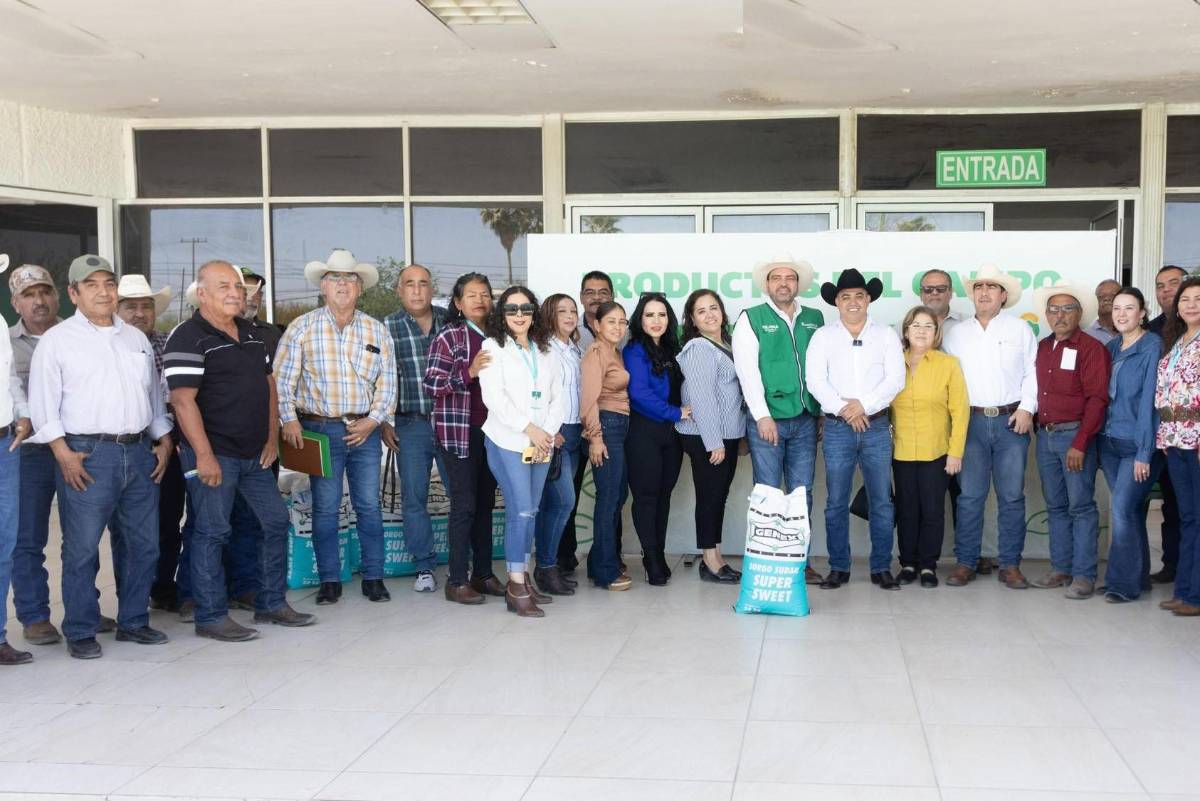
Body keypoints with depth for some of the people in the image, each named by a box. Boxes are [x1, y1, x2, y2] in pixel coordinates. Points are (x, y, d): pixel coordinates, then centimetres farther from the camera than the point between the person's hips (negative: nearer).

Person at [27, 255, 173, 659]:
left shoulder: (136, 338, 15)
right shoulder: (57, 340, 0)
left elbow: (154, 394, 20)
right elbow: (43, 403, -5)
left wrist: (164, 442, 11)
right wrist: (64, 454, -12)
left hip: (140, 452, 5)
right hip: (87, 455, -5)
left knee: (144, 543, 9)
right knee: (82, 549, -2)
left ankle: (133, 622, 22)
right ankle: (80, 632, 9)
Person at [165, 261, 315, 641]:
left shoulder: (250, 333, 13)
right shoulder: (188, 338, -11)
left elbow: (268, 384, 19)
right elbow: (182, 399, -18)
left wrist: (272, 438, 11)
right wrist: (204, 455, -22)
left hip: (254, 454, 8)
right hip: (214, 455, -8)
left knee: (275, 523, 12)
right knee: (212, 533, -1)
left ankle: (272, 603, 24)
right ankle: (211, 616, 9)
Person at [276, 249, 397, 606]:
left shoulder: (376, 330, 7)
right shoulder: (302, 327, 1)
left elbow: (387, 381, 7)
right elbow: (282, 379, -1)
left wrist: (373, 420, -4)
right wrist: (289, 419, -11)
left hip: (364, 429, 2)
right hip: (319, 428, -2)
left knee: (369, 506, 4)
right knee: (325, 508, 2)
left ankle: (374, 577, 13)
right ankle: (330, 580, 11)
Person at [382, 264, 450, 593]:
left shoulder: (450, 321, 5)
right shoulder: (386, 328, 0)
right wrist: (383, 423, -2)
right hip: (411, 424, -1)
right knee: (414, 498, 3)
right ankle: (424, 567, 13)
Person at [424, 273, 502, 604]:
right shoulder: (449, 336, -5)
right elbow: (431, 384, -11)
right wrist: (469, 372, -24)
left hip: (491, 431, 6)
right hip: (459, 432, -6)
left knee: (486, 503, 10)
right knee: (464, 505, -5)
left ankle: (483, 573, 19)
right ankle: (456, 581, 2)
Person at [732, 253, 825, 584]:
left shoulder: (814, 318, 12)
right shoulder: (751, 318, 0)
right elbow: (747, 370, -7)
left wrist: (823, 409, 4)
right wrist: (762, 416, -13)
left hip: (805, 419, 4)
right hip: (767, 418, -4)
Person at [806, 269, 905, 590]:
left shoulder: (886, 335, 8)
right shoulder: (823, 336, 6)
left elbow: (895, 378, -1)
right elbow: (815, 380, -3)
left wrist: (863, 404, -12)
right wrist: (842, 408, -13)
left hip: (876, 426, 1)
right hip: (837, 428, 0)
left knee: (881, 501, 2)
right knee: (836, 502, 2)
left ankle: (881, 568, 10)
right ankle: (839, 568, 11)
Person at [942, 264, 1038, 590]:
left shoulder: (1020, 329, 7)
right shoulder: (956, 333, 12)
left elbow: (1033, 371, 4)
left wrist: (1027, 408, -6)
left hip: (1011, 420, -1)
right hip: (970, 422, 1)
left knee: (1012, 497, 2)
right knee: (969, 496, 0)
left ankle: (1010, 565, 9)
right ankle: (965, 562, 7)